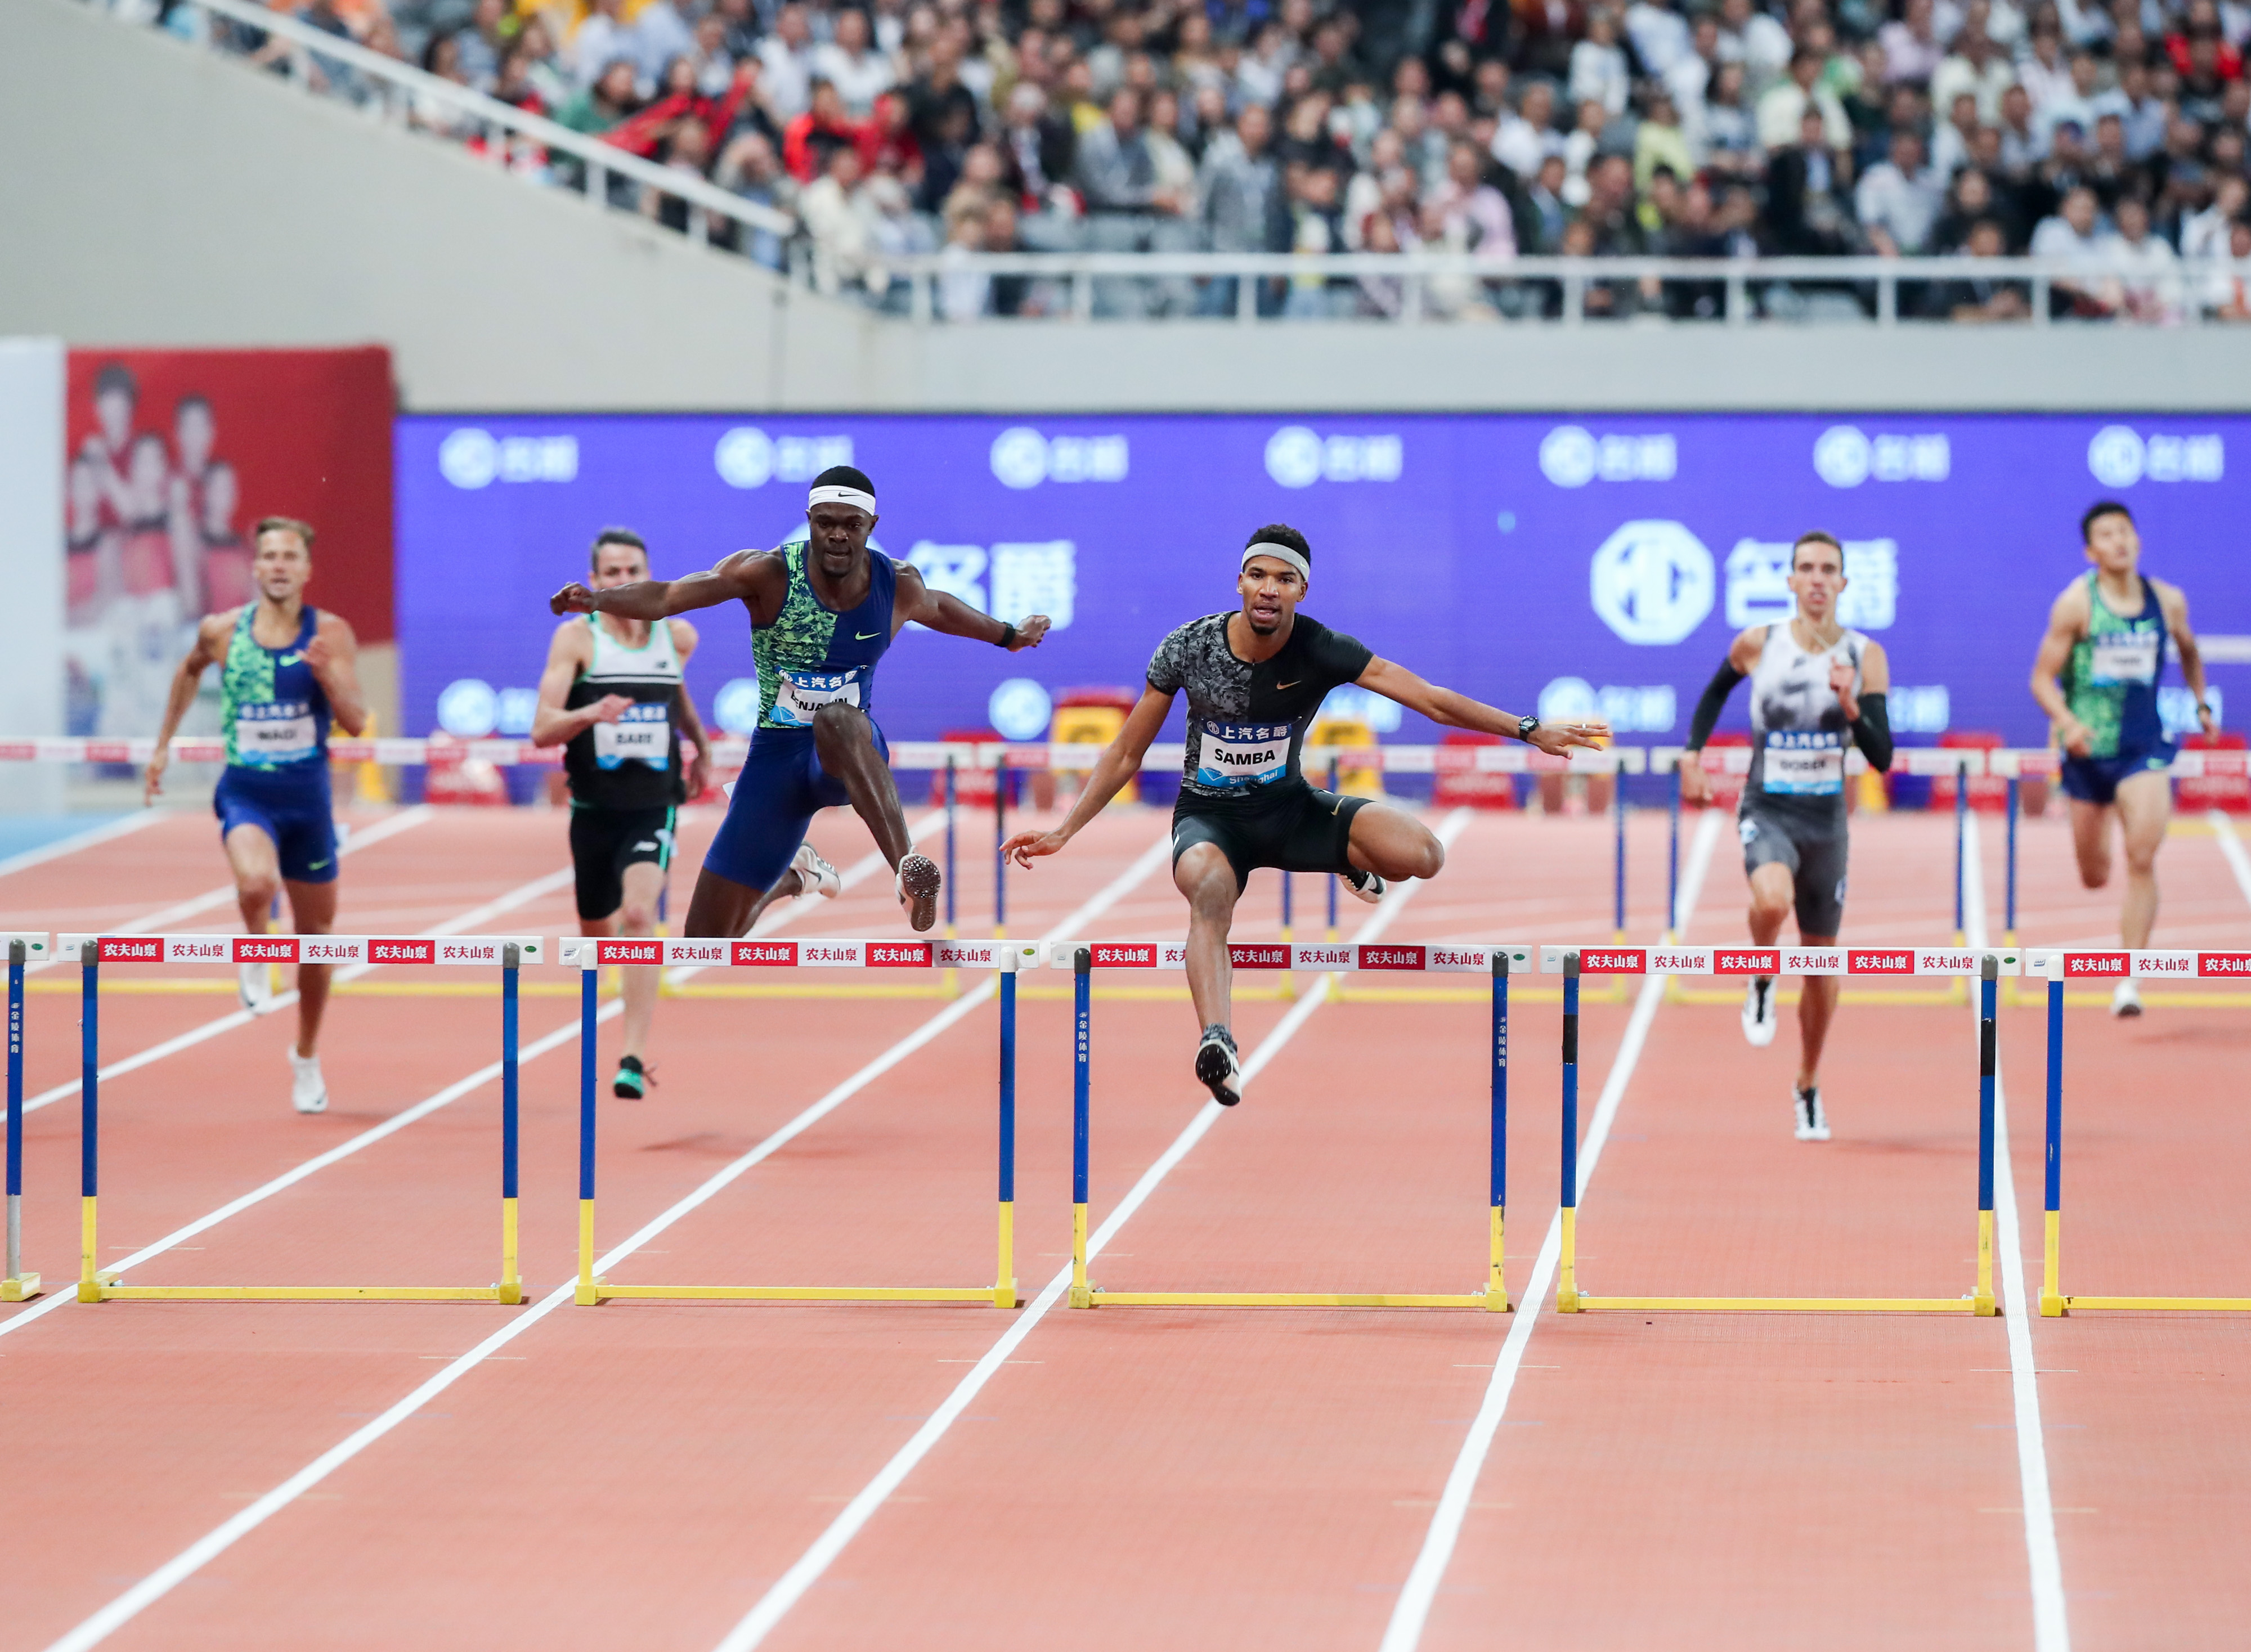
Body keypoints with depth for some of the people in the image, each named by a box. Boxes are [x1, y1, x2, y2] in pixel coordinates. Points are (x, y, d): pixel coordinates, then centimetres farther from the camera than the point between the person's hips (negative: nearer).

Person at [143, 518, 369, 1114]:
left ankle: (307, 1059, 34)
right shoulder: (221, 631, -3)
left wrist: (327, 675, -29)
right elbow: (190, 670, 20)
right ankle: (255, 956, 2)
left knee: (315, 931, 12)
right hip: (246, 792, -1)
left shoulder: (331, 634, -6)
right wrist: (163, 745, 21)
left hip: (308, 796, 1)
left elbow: (356, 721, -12)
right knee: (256, 882, -34)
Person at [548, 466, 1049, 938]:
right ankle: (785, 882, 40)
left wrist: (1009, 636, 38)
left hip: (852, 755, -1)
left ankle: (906, 866, -53)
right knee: (705, 940, 2)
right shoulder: (770, 573, -13)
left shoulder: (898, 585, -2)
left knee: (836, 719, -41)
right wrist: (597, 600, -40)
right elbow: (666, 596, -21)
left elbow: (938, 608, 23)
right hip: (777, 756, 1)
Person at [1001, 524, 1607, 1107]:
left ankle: (1356, 864, 14)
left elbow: (1432, 699, -14)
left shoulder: (1322, 651, -13)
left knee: (1421, 855, -23)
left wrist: (1531, 731, -21)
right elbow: (1126, 755, -1)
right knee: (1210, 886, -40)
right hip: (1210, 817, -2)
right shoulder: (1189, 647, -12)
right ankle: (1216, 1040, -62)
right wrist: (1064, 832, -2)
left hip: (1289, 807, 2)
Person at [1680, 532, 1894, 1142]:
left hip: (1827, 819, 2)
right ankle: (1761, 983, -3)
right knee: (1773, 900, -36)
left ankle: (1808, 1090, 31)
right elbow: (1716, 691, 17)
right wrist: (1692, 755, 7)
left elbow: (1882, 757, -9)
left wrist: (1850, 706, -25)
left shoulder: (1865, 657, -5)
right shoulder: (1757, 644, -5)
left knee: (1821, 960, 11)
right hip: (1767, 811, -2)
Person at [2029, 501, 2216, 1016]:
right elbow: (2043, 678, -8)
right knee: (2094, 877, 10)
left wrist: (2201, 704, 16)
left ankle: (2127, 980, -17)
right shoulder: (2077, 603, -8)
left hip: (2145, 747, 1)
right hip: (2089, 749, 0)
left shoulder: (2168, 601, 1)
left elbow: (2189, 650, 24)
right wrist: (2067, 722, -24)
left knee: (2142, 858, -18)